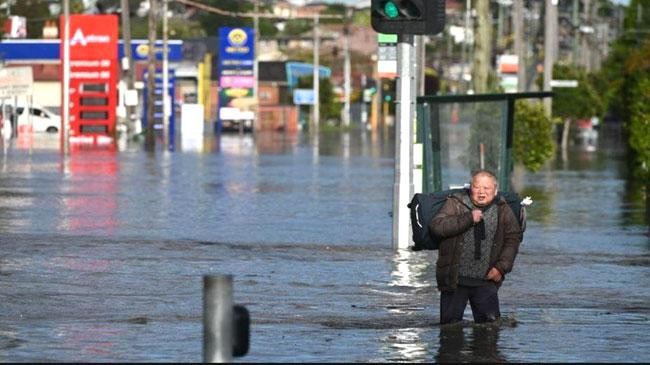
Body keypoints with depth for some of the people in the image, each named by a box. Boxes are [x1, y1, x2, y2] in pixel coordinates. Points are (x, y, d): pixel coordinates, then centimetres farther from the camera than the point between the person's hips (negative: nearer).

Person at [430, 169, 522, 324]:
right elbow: (437, 226, -16)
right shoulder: (455, 204, -1)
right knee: (450, 325, 3)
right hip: (454, 279, -1)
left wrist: (502, 267, -6)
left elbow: (513, 238, 7)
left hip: (486, 279, 1)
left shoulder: (503, 210, 5)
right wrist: (468, 218, -21)